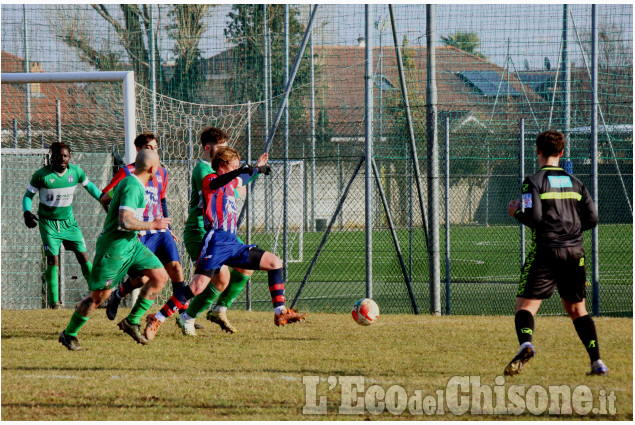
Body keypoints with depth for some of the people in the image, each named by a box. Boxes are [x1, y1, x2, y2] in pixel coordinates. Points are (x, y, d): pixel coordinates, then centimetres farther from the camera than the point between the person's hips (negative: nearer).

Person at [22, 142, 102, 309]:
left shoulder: (75, 171, -5)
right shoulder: (41, 175, -14)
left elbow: (89, 186, 14)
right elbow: (28, 195, -5)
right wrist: (27, 212, -22)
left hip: (68, 221, 3)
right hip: (48, 223, -3)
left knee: (83, 256, -3)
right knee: (53, 259, -11)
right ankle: (53, 300, -3)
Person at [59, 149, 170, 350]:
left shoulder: (131, 182, 10)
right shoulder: (132, 187, -22)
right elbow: (125, 223, -32)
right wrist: (153, 225, -18)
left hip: (130, 244, 10)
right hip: (113, 247, -10)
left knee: (160, 277, 1)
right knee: (100, 294, -3)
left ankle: (131, 322, 9)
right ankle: (69, 334, 14)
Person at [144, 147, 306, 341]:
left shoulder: (231, 184, 21)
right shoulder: (210, 181, -4)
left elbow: (242, 180, 47)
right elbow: (216, 183, -30)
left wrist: (258, 168, 61)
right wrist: (241, 171, -47)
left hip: (232, 243, 9)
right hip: (216, 241, -9)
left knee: (275, 263, 2)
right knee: (198, 286, -20)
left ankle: (280, 313, 3)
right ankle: (157, 319, -12)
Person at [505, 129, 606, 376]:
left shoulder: (534, 182, -4)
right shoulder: (574, 182, 12)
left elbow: (534, 218, -14)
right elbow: (592, 219, 11)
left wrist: (516, 212, 6)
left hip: (547, 252, -5)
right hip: (574, 252, 5)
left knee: (525, 305, -6)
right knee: (577, 309, 16)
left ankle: (526, 344, -35)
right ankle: (597, 362, 10)